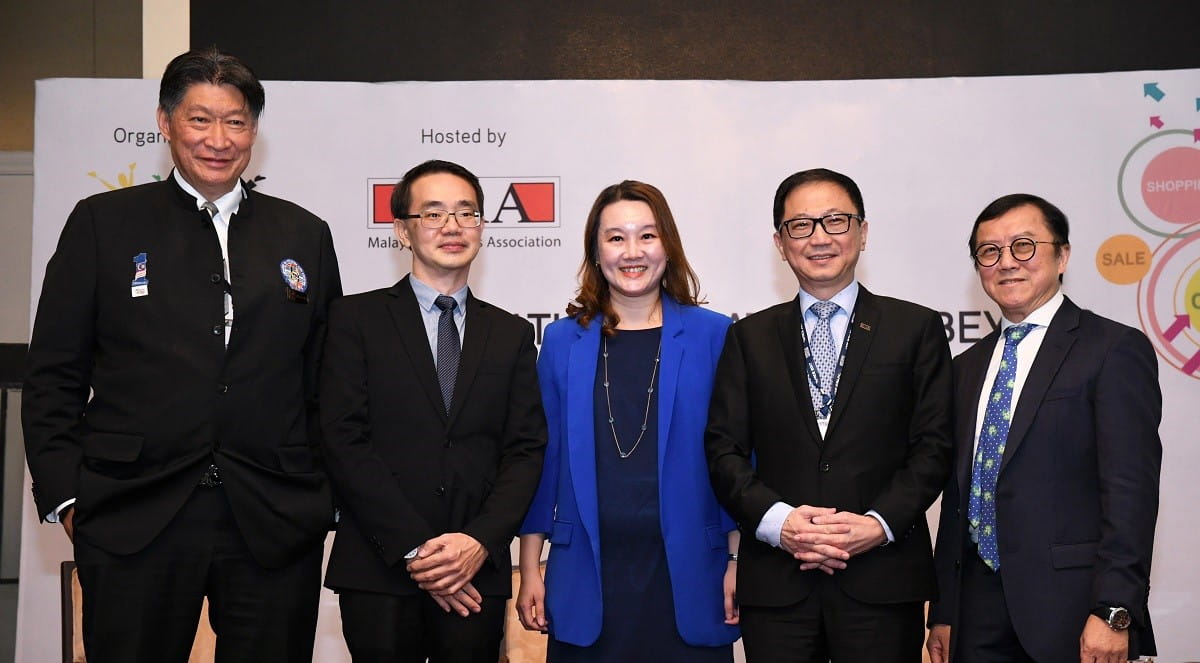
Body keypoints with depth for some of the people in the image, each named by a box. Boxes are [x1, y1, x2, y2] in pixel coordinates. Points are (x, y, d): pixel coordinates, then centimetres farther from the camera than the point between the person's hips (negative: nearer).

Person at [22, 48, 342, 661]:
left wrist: (324, 496, 7)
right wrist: (65, 495, -3)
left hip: (276, 526, 2)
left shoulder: (304, 235, 11)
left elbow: (327, 378, 12)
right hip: (134, 524, -1)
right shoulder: (102, 223, 6)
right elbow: (53, 376, 4)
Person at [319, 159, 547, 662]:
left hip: (477, 575, 2)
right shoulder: (356, 319, 3)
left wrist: (481, 542, -10)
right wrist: (414, 549, -11)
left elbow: (526, 451, 6)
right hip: (379, 571, -2)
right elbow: (345, 442, -5)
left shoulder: (512, 335, 12)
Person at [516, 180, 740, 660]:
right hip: (587, 579, 1)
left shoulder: (713, 336, 1)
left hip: (687, 576, -1)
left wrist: (737, 564, -2)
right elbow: (544, 457, 7)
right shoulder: (562, 341, 5)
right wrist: (530, 572, 5)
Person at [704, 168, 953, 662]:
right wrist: (776, 520, -11)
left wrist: (879, 523, -12)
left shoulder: (916, 329, 6)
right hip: (775, 583, 1)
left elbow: (934, 445, 1)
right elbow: (724, 450, 4)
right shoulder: (750, 338, 10)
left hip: (883, 583, -1)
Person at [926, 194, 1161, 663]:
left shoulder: (1116, 349, -4)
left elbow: (1131, 491, -11)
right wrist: (944, 612, 11)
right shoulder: (969, 366, 15)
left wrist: (1113, 612, -18)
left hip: (1070, 609, -5)